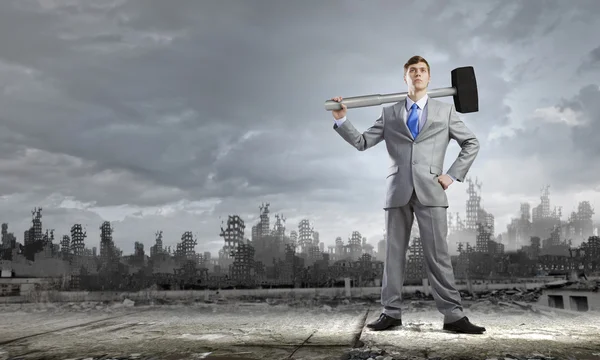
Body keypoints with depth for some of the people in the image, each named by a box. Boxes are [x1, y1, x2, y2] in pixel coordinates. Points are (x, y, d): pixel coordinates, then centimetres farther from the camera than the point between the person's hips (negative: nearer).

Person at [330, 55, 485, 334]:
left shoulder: (445, 111, 13)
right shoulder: (390, 113, 15)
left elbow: (471, 144, 15)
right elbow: (362, 142, 10)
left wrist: (453, 175, 4)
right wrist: (341, 120, -4)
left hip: (430, 191, -1)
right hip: (398, 191, 2)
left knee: (437, 254, -6)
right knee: (394, 253, 5)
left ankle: (453, 316, -1)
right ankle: (391, 313, 11)